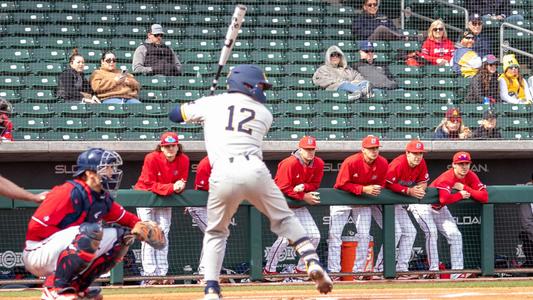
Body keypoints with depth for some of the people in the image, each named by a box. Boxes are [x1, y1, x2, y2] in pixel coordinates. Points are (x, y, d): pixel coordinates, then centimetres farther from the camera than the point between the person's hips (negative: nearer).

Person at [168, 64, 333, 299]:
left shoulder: (212, 103, 17)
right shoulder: (264, 114, 20)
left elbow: (175, 114, 29)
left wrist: (200, 109, 47)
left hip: (223, 174, 0)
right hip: (255, 169, 0)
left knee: (215, 233, 18)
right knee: (285, 220, 20)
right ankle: (312, 262, 1)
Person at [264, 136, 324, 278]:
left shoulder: (318, 164, -3)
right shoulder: (289, 163, -23)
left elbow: (315, 184, 0)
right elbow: (282, 188, -23)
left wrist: (303, 187, -22)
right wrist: (303, 196, -23)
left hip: (300, 206, 7)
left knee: (314, 236, 2)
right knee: (285, 237, -21)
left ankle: (301, 268, 17)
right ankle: (269, 270, -10)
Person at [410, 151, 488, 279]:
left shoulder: (471, 177, -11)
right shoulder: (447, 178, -31)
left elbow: (484, 197, -20)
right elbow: (444, 199, -49)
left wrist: (465, 188, -26)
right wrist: (461, 194, -33)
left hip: (440, 209, 8)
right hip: (423, 206, -8)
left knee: (455, 235, -1)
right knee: (432, 232, -26)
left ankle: (457, 271, 0)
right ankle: (434, 270, -26)